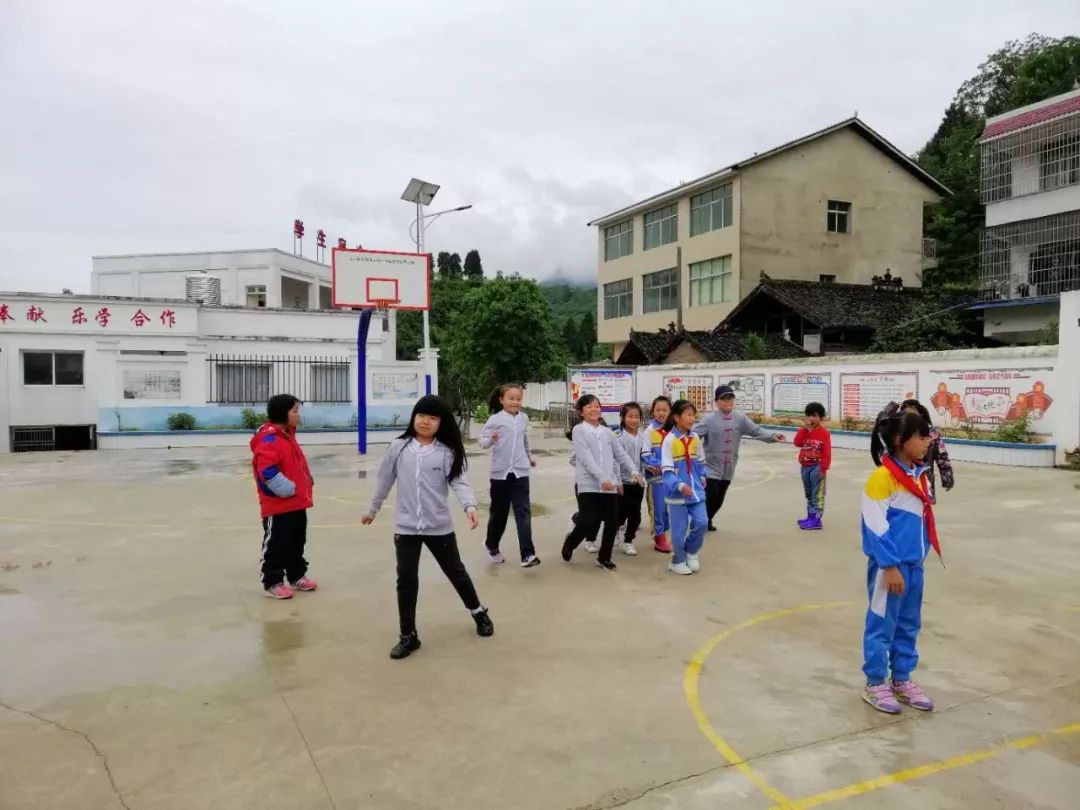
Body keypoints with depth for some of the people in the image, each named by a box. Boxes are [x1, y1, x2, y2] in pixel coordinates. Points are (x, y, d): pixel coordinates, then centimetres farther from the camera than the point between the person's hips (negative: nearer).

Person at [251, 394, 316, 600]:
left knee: (297, 543, 19)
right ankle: (272, 583, 12)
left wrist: (306, 485, 15)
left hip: (298, 503, 10)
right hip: (278, 506, -10)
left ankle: (297, 576, 31)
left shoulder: (288, 435, 13)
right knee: (276, 545, 2)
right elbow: (268, 471, -28)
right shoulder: (269, 439, -19)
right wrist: (289, 489, -23)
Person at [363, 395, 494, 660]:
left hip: (439, 526, -1)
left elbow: (459, 481, -16)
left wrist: (469, 506, -35)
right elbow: (384, 481, 9)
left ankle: (478, 612, 40)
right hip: (406, 527, 1)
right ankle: (408, 636, 19)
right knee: (406, 580, 3)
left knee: (456, 572, 15)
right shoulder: (398, 447, -2)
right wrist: (372, 510, 19)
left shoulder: (447, 452, -7)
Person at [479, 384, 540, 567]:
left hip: (520, 472, 3)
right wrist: (491, 440, -32)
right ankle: (492, 545, 34)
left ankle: (527, 554, -10)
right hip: (500, 473, -3)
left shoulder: (524, 419, 7)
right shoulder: (495, 419, -7)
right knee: (499, 512, 11)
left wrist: (530, 457, 36)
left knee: (523, 512, -6)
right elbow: (482, 440, -10)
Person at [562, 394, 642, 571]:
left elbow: (621, 454, 13)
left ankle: (604, 557, 22)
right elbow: (586, 458, -13)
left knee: (612, 522, 3)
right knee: (589, 523, -9)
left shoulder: (607, 432, 15)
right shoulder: (579, 430, -2)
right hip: (588, 484, -5)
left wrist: (633, 471, -4)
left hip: (610, 485, 5)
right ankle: (570, 543, 22)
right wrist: (602, 478, -22)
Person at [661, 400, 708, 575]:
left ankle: (691, 552, 27)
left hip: (695, 489, 5)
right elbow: (667, 469, -16)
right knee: (680, 529, 4)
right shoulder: (670, 440, -14)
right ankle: (678, 561, 25)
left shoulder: (695, 438, 3)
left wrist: (702, 477, 7)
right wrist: (679, 485, -26)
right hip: (677, 492, -5)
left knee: (701, 522, 1)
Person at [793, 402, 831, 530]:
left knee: (817, 494, -4)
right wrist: (805, 429, -13)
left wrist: (823, 469, -15)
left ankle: (816, 520, -3)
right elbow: (797, 443, -7)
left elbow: (827, 453, -11)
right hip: (805, 466, 7)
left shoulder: (824, 432, -9)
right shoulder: (804, 430, 8)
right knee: (808, 494, 15)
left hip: (817, 467, -7)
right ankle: (810, 517, 25)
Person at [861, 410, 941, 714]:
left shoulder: (918, 475, 7)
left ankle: (901, 680, 32)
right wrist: (890, 566, -17)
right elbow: (875, 525, -18)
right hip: (890, 566, -8)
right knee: (882, 624, 5)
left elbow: (921, 520, 12)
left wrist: (918, 557, 11)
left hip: (914, 564, 8)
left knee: (909, 625, 17)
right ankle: (875, 684, 19)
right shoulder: (882, 477, -17)